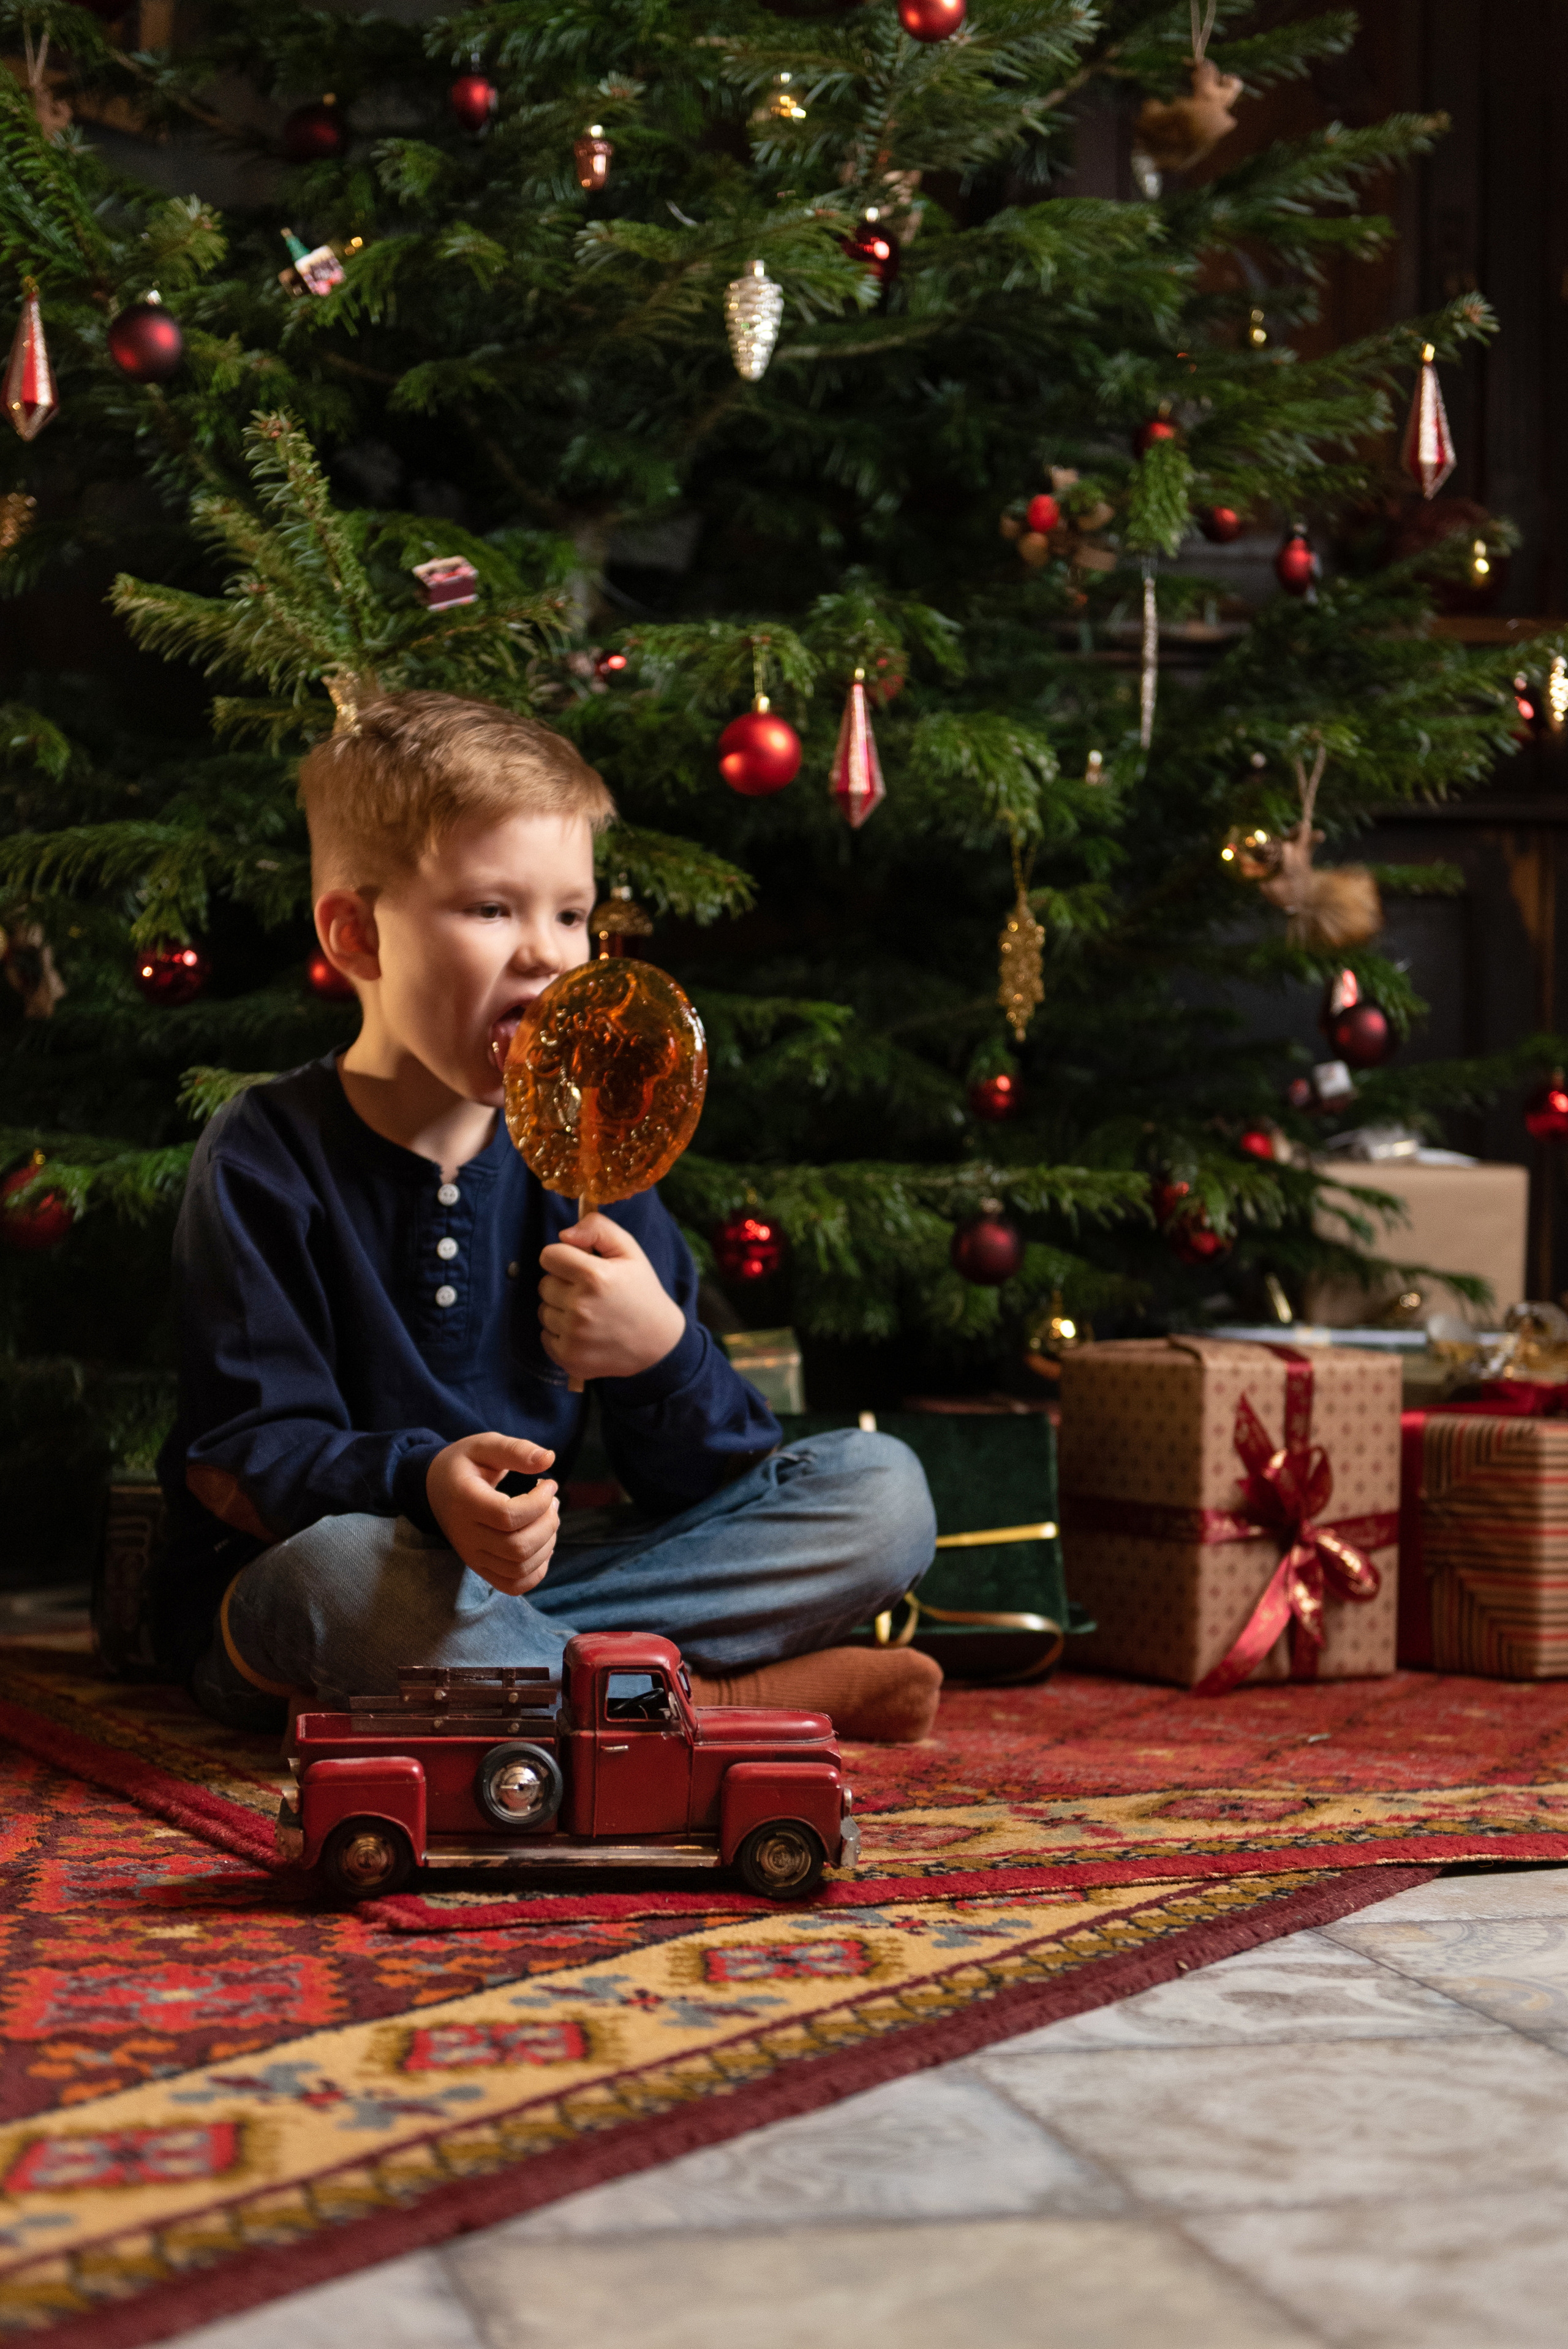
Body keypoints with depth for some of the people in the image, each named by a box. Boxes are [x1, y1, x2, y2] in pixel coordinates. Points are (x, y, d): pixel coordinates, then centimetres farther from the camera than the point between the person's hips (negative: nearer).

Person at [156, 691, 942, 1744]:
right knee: (348, 1565, -41)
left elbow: (704, 1482, 1)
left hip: (528, 1573, 5)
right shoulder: (268, 1155, -6)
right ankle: (704, 1707, -22)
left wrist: (662, 1351, -23)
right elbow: (236, 1460, -14)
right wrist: (423, 1485, -34)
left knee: (883, 1490, -5)